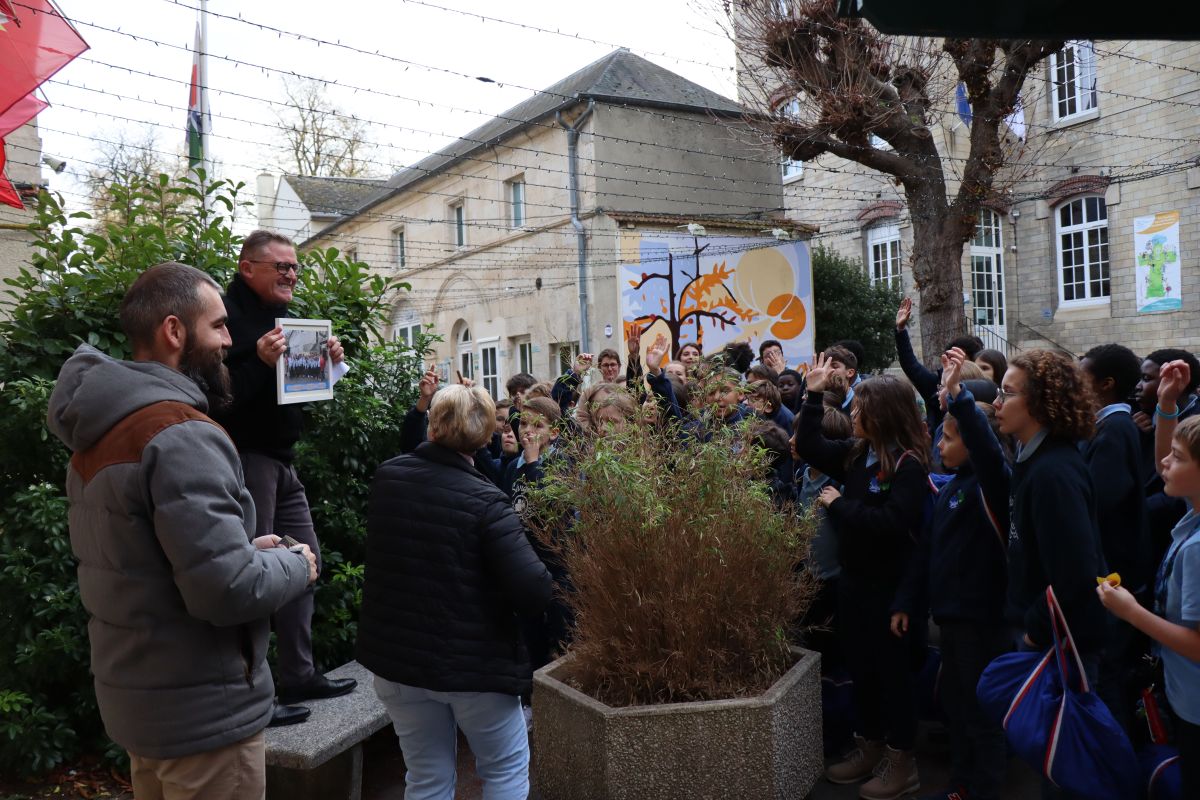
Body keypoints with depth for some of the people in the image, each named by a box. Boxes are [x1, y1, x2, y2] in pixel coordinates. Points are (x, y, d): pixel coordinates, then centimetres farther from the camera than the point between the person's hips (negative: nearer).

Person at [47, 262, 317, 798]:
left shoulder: (102, 432, 6)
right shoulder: (181, 436, -25)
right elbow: (228, 590, -30)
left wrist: (244, 547, 7)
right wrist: (295, 565, -11)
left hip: (136, 699, 9)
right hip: (202, 714, -9)